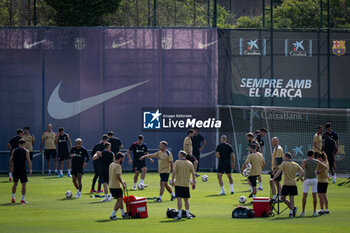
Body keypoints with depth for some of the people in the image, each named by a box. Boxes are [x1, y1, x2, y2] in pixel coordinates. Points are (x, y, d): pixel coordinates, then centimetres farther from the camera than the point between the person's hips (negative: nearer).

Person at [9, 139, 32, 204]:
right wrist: (30, 169, -5)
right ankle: (23, 199, 0)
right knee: (24, 184, 3)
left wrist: (12, 167, 13)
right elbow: (28, 160, -9)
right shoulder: (26, 151, -3)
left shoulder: (14, 151, 6)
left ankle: (13, 198, 14)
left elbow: (11, 160, 2)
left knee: (15, 183, 17)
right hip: (22, 169, -4)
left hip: (15, 169, 4)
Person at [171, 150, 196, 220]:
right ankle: (187, 214, 16)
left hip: (178, 184, -4)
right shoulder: (190, 163, 6)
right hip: (186, 184, 4)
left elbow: (174, 172, -12)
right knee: (186, 199, 12)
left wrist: (172, 181, -1)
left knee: (179, 199, -7)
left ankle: (179, 215, -12)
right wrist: (193, 183, 16)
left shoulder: (177, 162, -5)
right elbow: (193, 174, 6)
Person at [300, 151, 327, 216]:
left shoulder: (305, 161, -8)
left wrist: (301, 179, -7)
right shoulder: (316, 161, 1)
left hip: (306, 179, -2)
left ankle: (303, 212, 1)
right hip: (314, 179, 2)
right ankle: (314, 212, 7)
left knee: (304, 196, 2)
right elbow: (325, 167, 9)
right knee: (314, 195, 7)